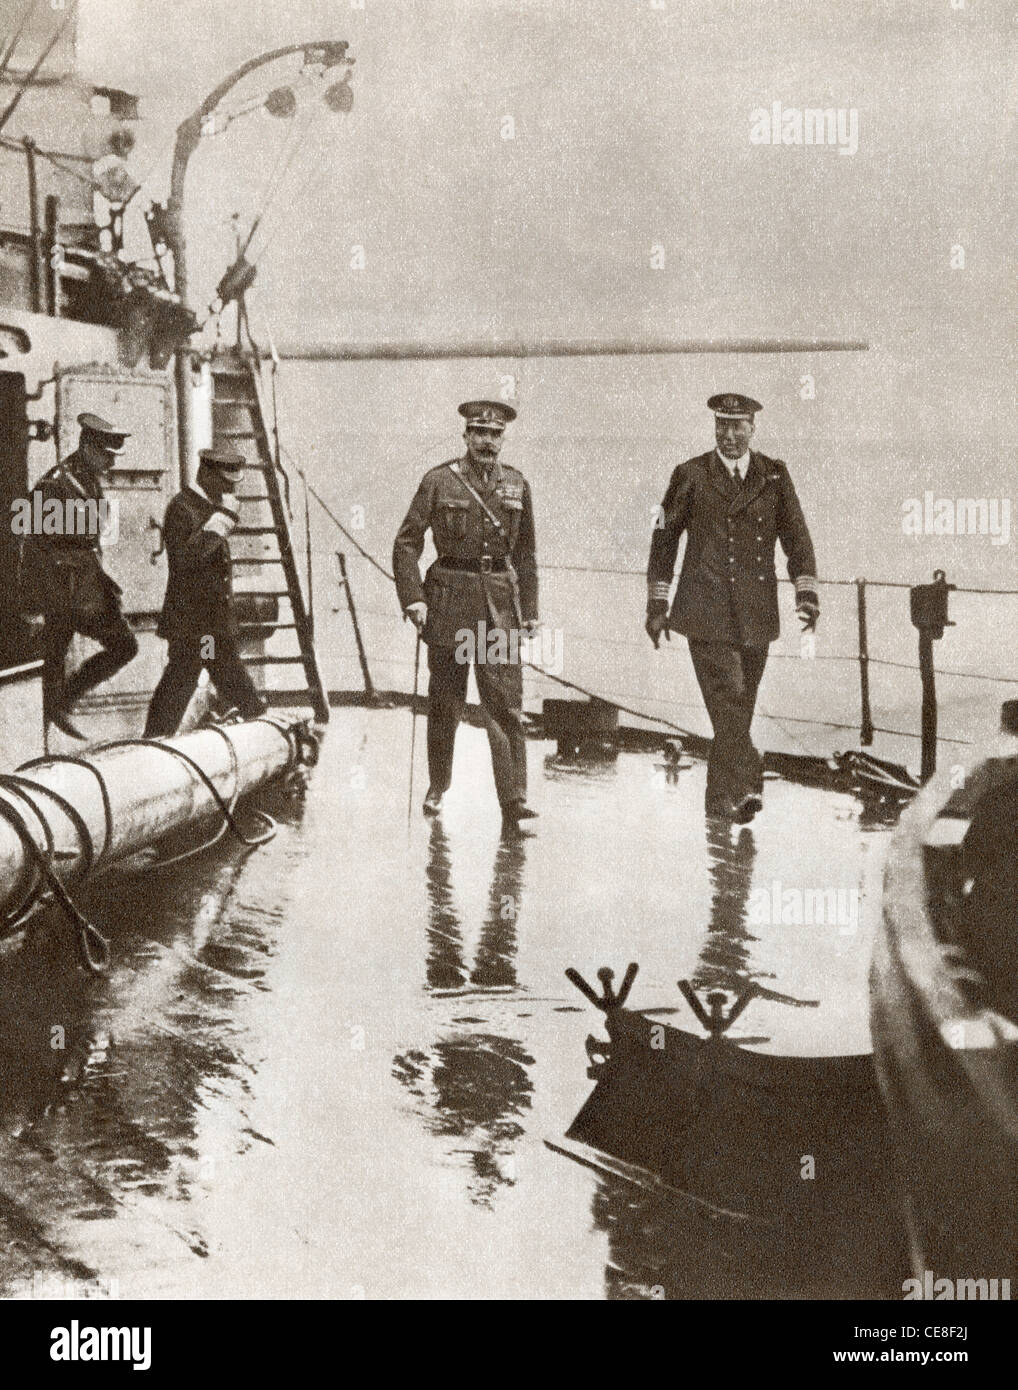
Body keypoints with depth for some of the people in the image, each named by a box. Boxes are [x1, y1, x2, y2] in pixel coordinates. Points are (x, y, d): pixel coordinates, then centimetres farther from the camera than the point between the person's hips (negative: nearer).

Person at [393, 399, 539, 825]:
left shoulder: (516, 484, 9)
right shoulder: (439, 481, 0)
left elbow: (524, 552, 15)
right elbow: (406, 543, 1)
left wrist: (529, 609, 12)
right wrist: (413, 598, -9)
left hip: (500, 604, 1)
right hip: (450, 600, -1)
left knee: (506, 705, -5)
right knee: (444, 701, 9)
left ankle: (513, 800, -6)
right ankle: (437, 787, 26)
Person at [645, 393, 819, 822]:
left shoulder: (774, 475, 11)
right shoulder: (691, 476, 5)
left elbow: (796, 535, 10)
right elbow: (664, 538, 10)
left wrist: (806, 591, -2)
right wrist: (656, 602, 9)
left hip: (756, 615, 3)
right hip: (707, 613, -2)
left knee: (741, 707, 7)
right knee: (727, 700, -15)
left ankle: (721, 796, 19)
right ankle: (747, 784, -19)